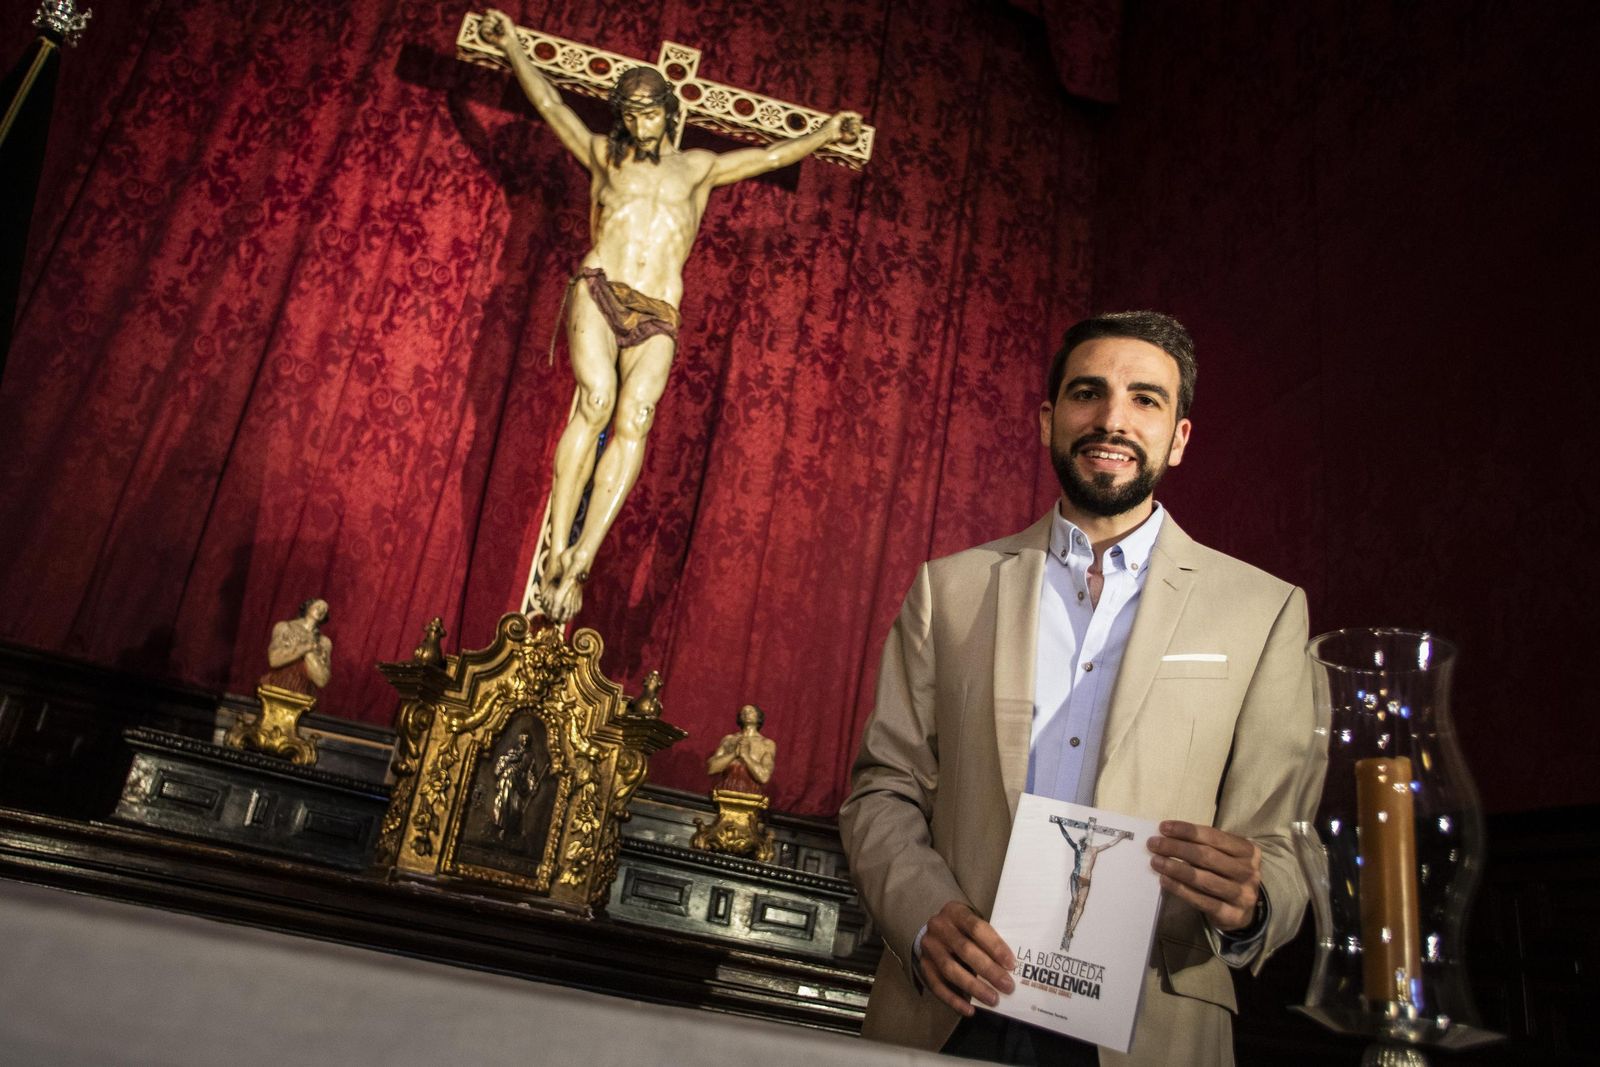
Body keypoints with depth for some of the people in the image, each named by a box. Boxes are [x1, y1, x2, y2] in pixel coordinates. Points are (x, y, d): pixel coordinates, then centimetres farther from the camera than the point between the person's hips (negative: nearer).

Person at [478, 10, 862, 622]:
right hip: (598, 292, -1)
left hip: (657, 318, 1)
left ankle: (580, 560, -30)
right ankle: (556, 552, -27)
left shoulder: (698, 168, 26)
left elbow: (771, 155, 35)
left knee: (634, 417, -24)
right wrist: (511, 46, 35)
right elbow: (550, 103, 31)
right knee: (597, 400, -27)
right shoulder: (604, 156, 23)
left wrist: (824, 134, 40)